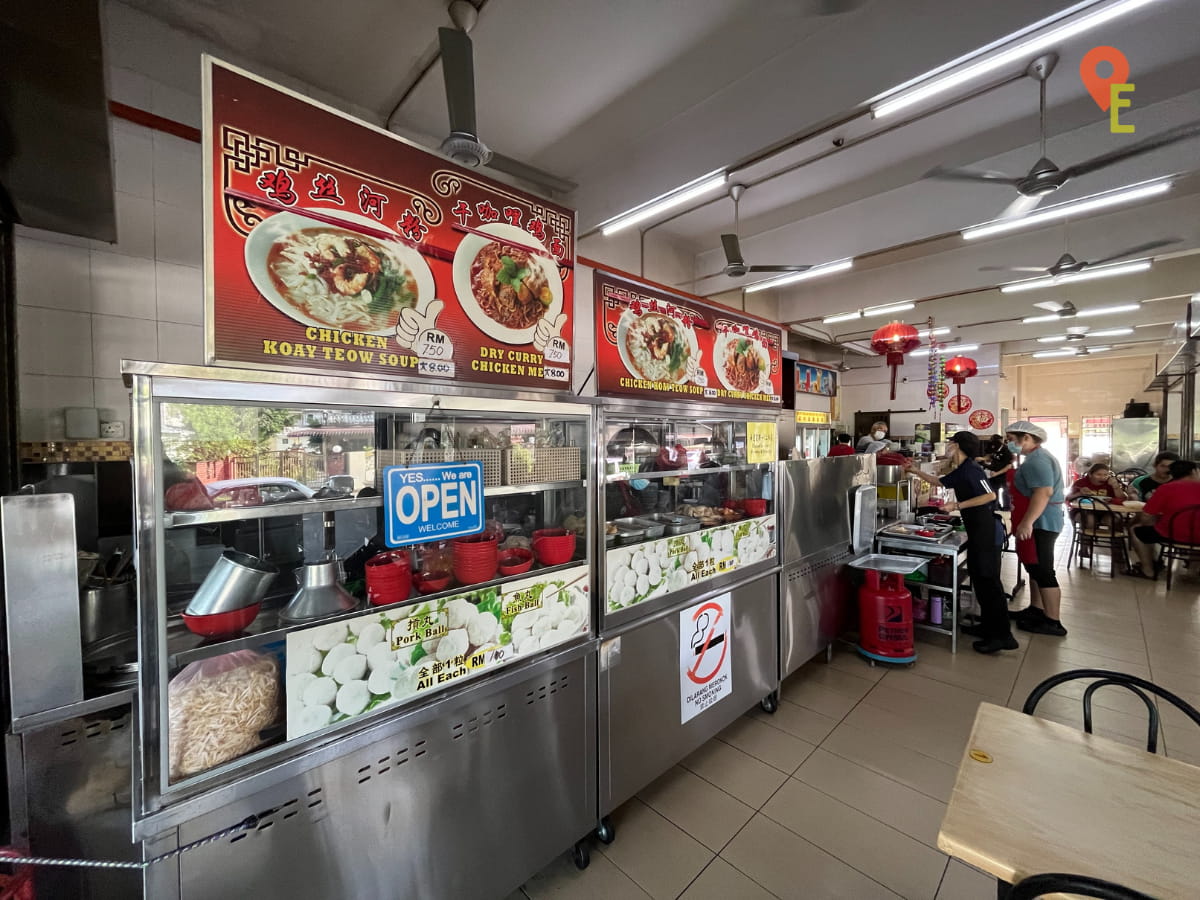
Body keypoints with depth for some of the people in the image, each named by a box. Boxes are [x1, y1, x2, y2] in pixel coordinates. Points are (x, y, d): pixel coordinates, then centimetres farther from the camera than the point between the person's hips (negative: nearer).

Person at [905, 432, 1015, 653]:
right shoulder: (961, 471, 14)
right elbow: (939, 482, 28)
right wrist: (916, 471, 27)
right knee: (979, 577, 15)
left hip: (986, 531, -10)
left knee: (988, 580, -6)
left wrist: (957, 506, -22)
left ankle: (1002, 635, 1)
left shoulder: (971, 469, -15)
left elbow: (990, 495, -23)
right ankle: (988, 625, 25)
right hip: (977, 530, 10)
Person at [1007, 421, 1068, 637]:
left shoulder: (1037, 460, -19)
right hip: (1037, 523, 11)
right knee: (1035, 568, 18)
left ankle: (1052, 622, 3)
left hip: (1039, 523, -11)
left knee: (1043, 571, -4)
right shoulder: (1036, 457, 16)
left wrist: (1027, 522, -31)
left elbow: (1043, 492, -28)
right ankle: (1036, 609, 28)